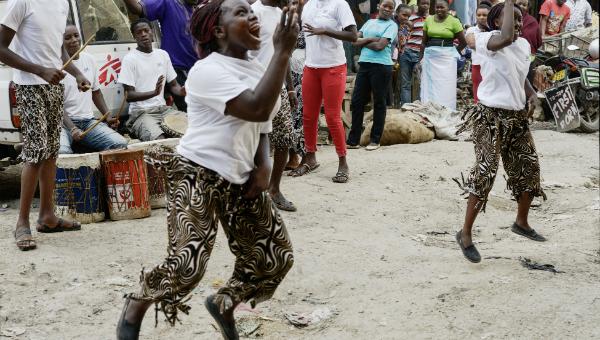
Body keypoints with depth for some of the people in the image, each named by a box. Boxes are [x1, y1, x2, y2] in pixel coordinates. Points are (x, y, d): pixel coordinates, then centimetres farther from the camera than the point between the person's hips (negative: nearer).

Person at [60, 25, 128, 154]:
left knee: (121, 144, -17)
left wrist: (108, 116, 9)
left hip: (88, 121, 6)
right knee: (61, 151, -37)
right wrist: (72, 128, -25)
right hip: (63, 122, -6)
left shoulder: (89, 59, 11)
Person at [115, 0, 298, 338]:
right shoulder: (207, 70, -16)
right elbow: (257, 109, -29)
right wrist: (283, 51, -25)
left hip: (241, 180, 8)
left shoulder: (257, 70, 11)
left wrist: (264, 165, 0)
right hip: (199, 176, -8)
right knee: (187, 264, -20)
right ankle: (136, 307, 10)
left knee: (278, 257, 6)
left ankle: (224, 303, 30)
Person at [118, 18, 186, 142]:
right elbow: (129, 96, -9)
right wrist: (154, 93, -26)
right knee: (160, 141, -33)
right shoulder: (130, 59, -5)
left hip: (164, 108, 6)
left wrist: (181, 91, -8)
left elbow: (173, 85, 17)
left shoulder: (163, 55, 11)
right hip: (141, 113, -6)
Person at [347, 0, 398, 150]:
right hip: (364, 64, 6)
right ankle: (353, 140, 9)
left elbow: (380, 45, -13)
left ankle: (375, 140, 9)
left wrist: (363, 42, 1)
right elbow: (355, 41, 7)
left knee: (379, 103, 2)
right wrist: (370, 39, -8)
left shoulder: (391, 25, -1)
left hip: (381, 66, -6)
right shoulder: (369, 22, 16)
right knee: (357, 101, 3)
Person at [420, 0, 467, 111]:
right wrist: (421, 58, 9)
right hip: (430, 56, 3)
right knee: (429, 87, 7)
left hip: (447, 57, -3)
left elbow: (463, 42, 2)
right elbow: (424, 41, 12)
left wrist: (454, 53, 5)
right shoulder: (428, 19, 7)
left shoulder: (454, 21, -3)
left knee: (446, 88, -1)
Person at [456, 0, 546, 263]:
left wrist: (532, 93, 6)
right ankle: (465, 233, -4)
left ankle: (521, 222, 35)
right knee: (486, 171, -14)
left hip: (517, 116, 8)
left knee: (529, 168, 13)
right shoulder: (487, 39, -14)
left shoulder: (524, 44, 10)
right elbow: (506, 38, -38)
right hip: (490, 116, -8)